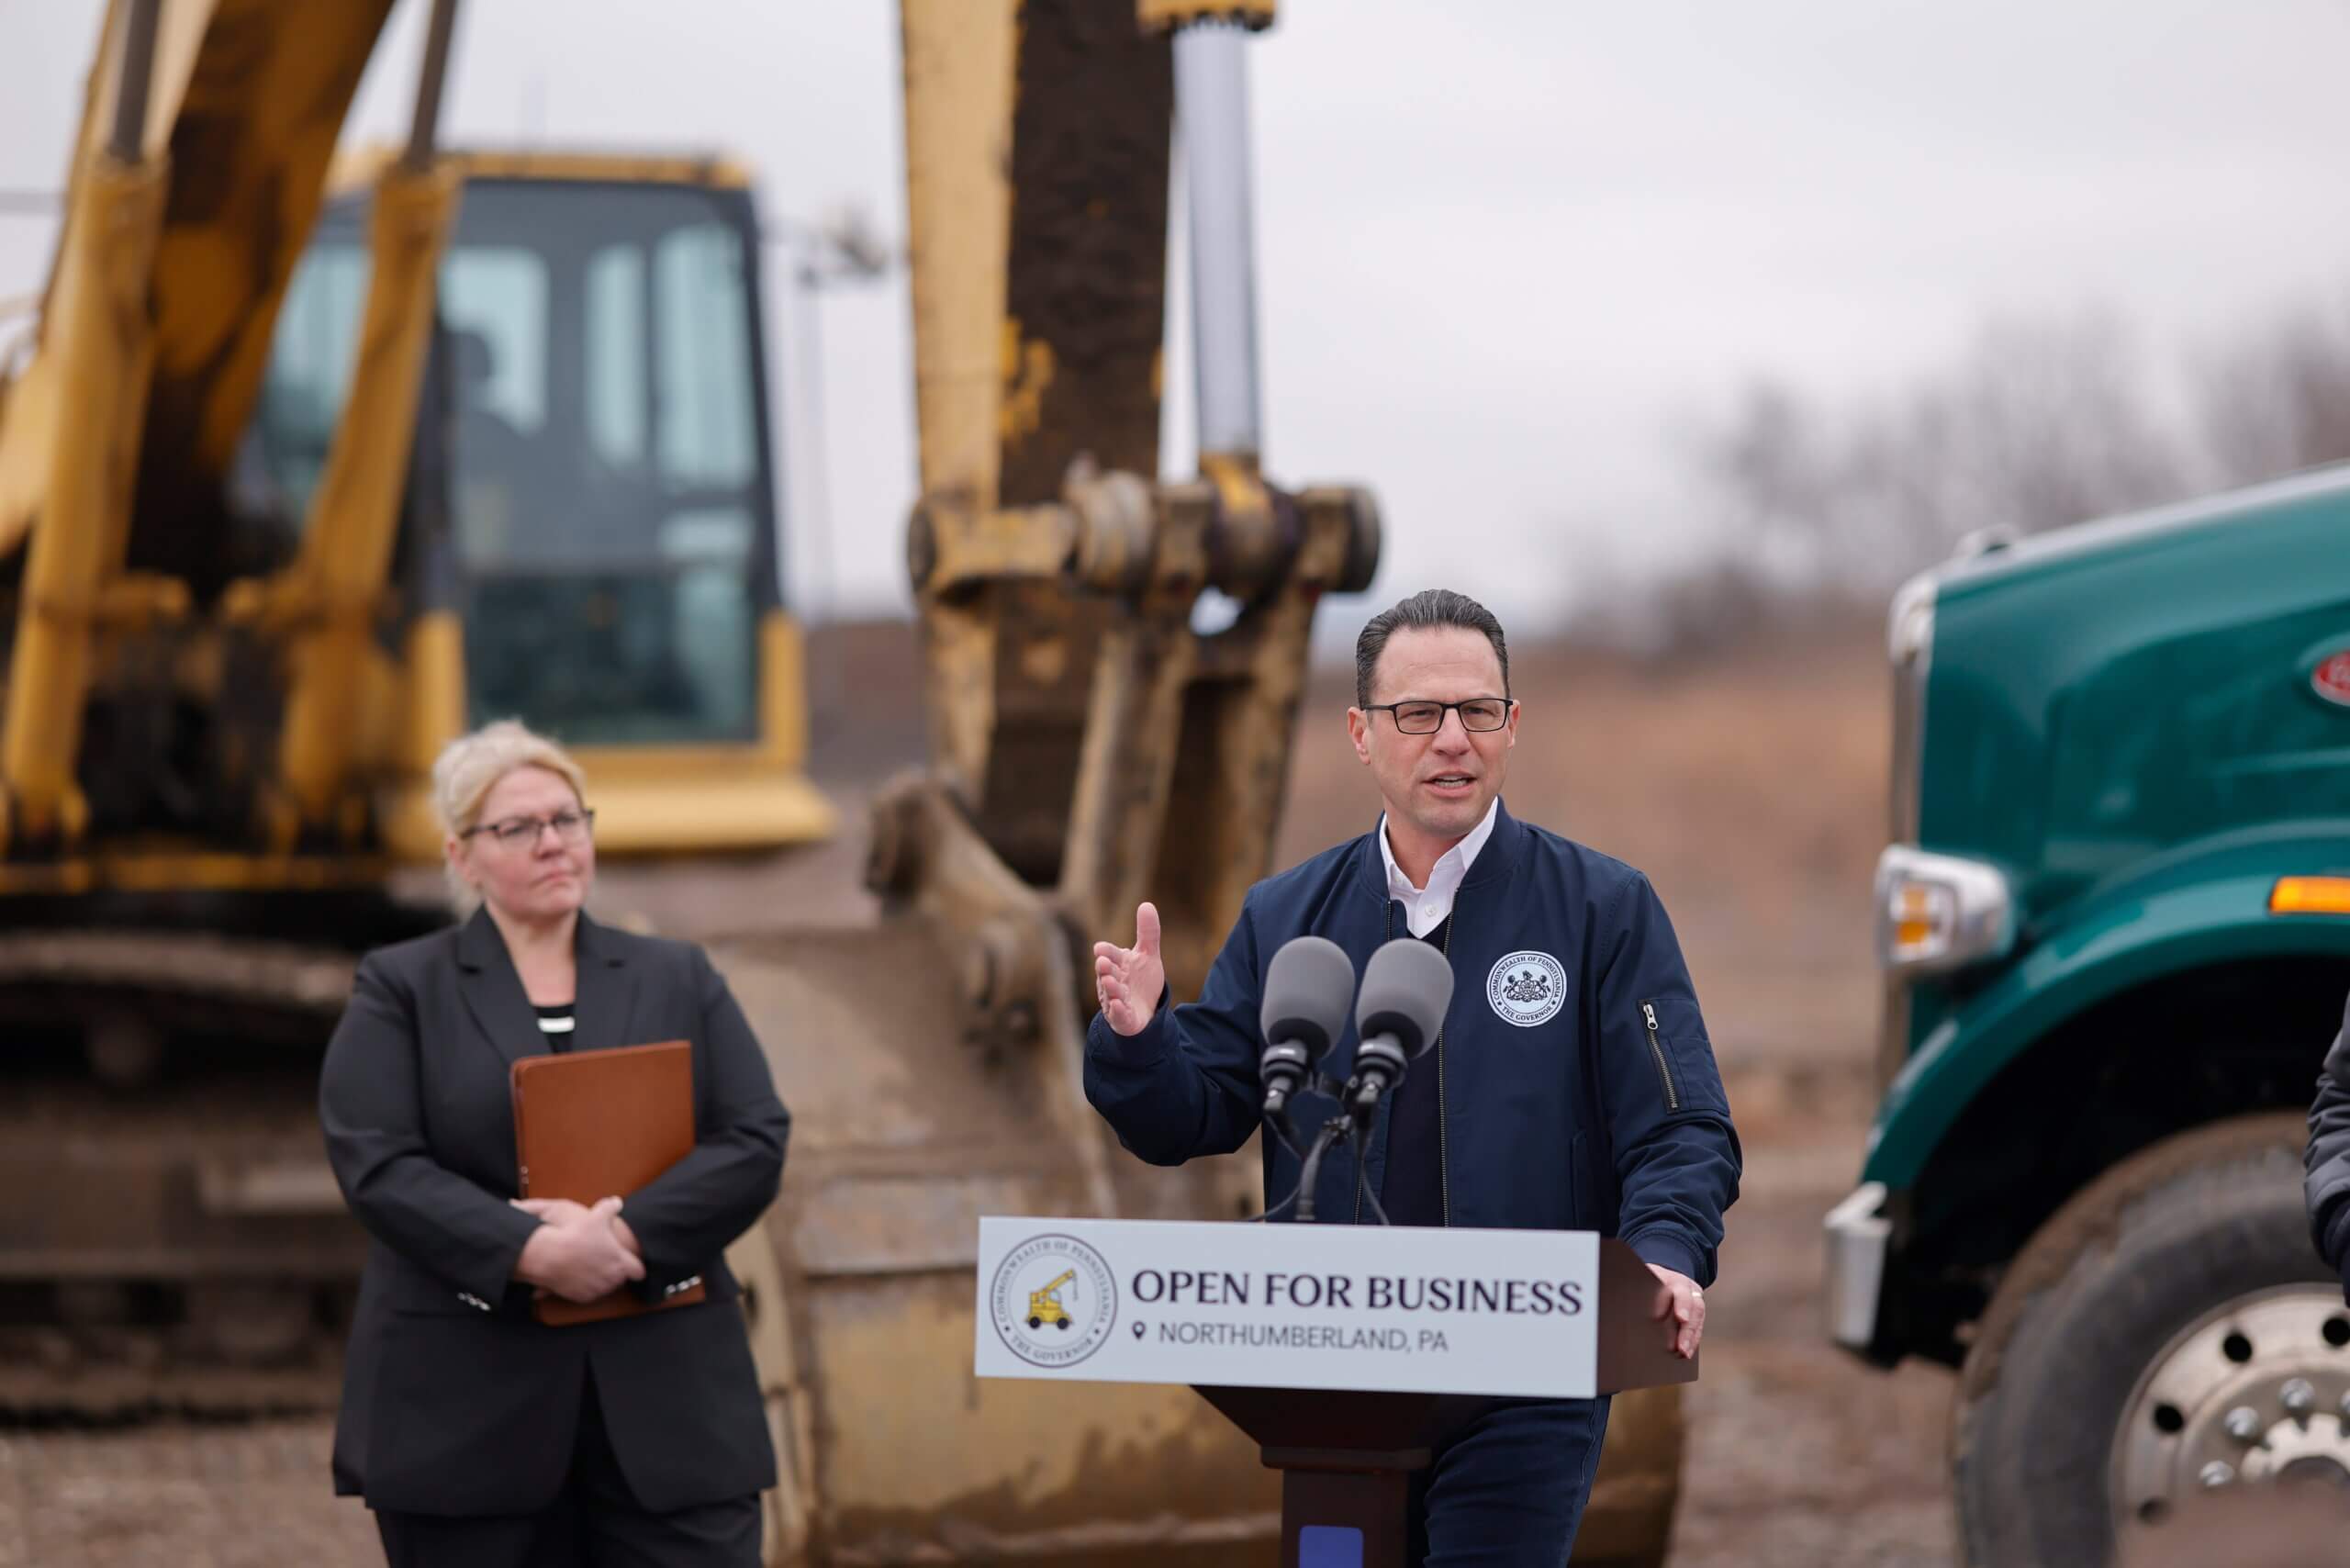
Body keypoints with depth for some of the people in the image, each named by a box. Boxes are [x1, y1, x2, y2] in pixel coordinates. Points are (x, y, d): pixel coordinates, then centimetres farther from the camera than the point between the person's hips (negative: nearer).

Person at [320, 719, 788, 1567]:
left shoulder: (680, 980, 14)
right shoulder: (399, 990, 6)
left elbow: (754, 1144, 2)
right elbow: (377, 1164, -7)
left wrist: (626, 1232, -14)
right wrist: (531, 1251, -20)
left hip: (667, 1397, 2)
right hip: (468, 1403, -2)